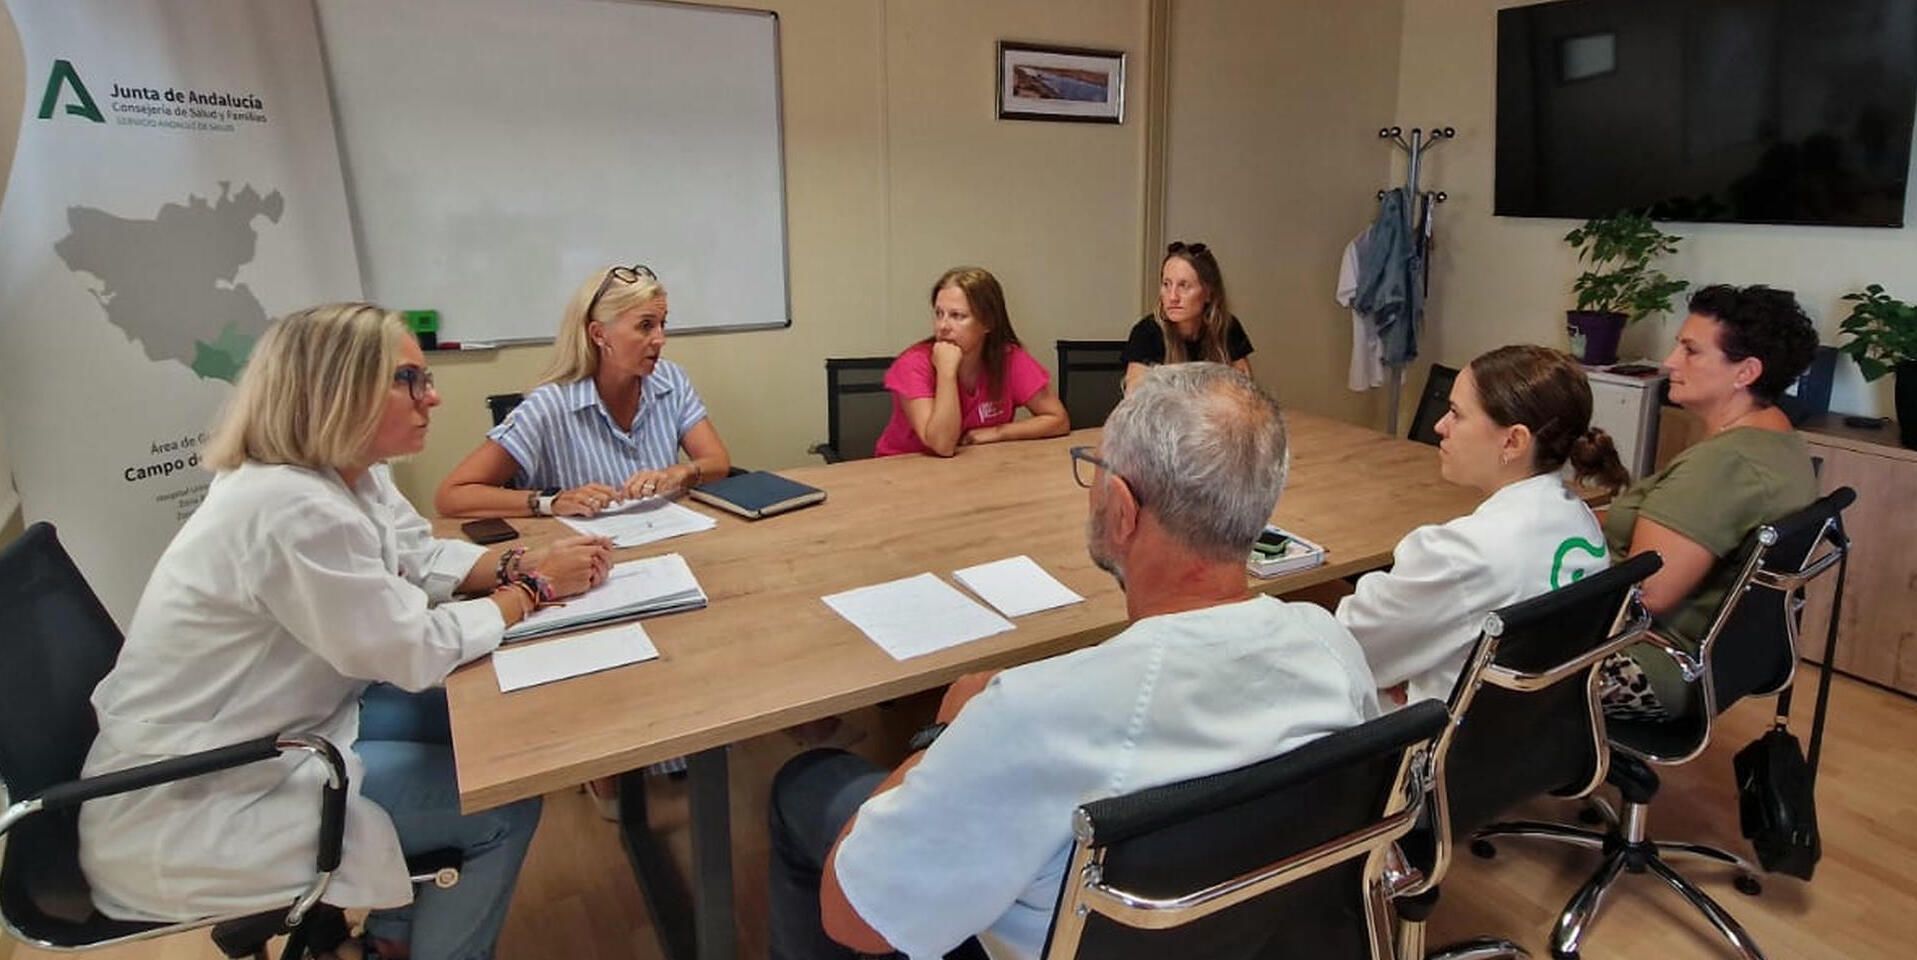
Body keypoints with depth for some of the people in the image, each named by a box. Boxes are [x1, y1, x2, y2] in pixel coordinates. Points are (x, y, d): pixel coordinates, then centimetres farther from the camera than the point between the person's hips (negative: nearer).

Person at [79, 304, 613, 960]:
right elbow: (418, 653, -24)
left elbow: (422, 560, 9)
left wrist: (521, 563, -9)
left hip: (259, 737, 9)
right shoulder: (292, 510, -30)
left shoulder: (351, 474, -2)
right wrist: (534, 589, -13)